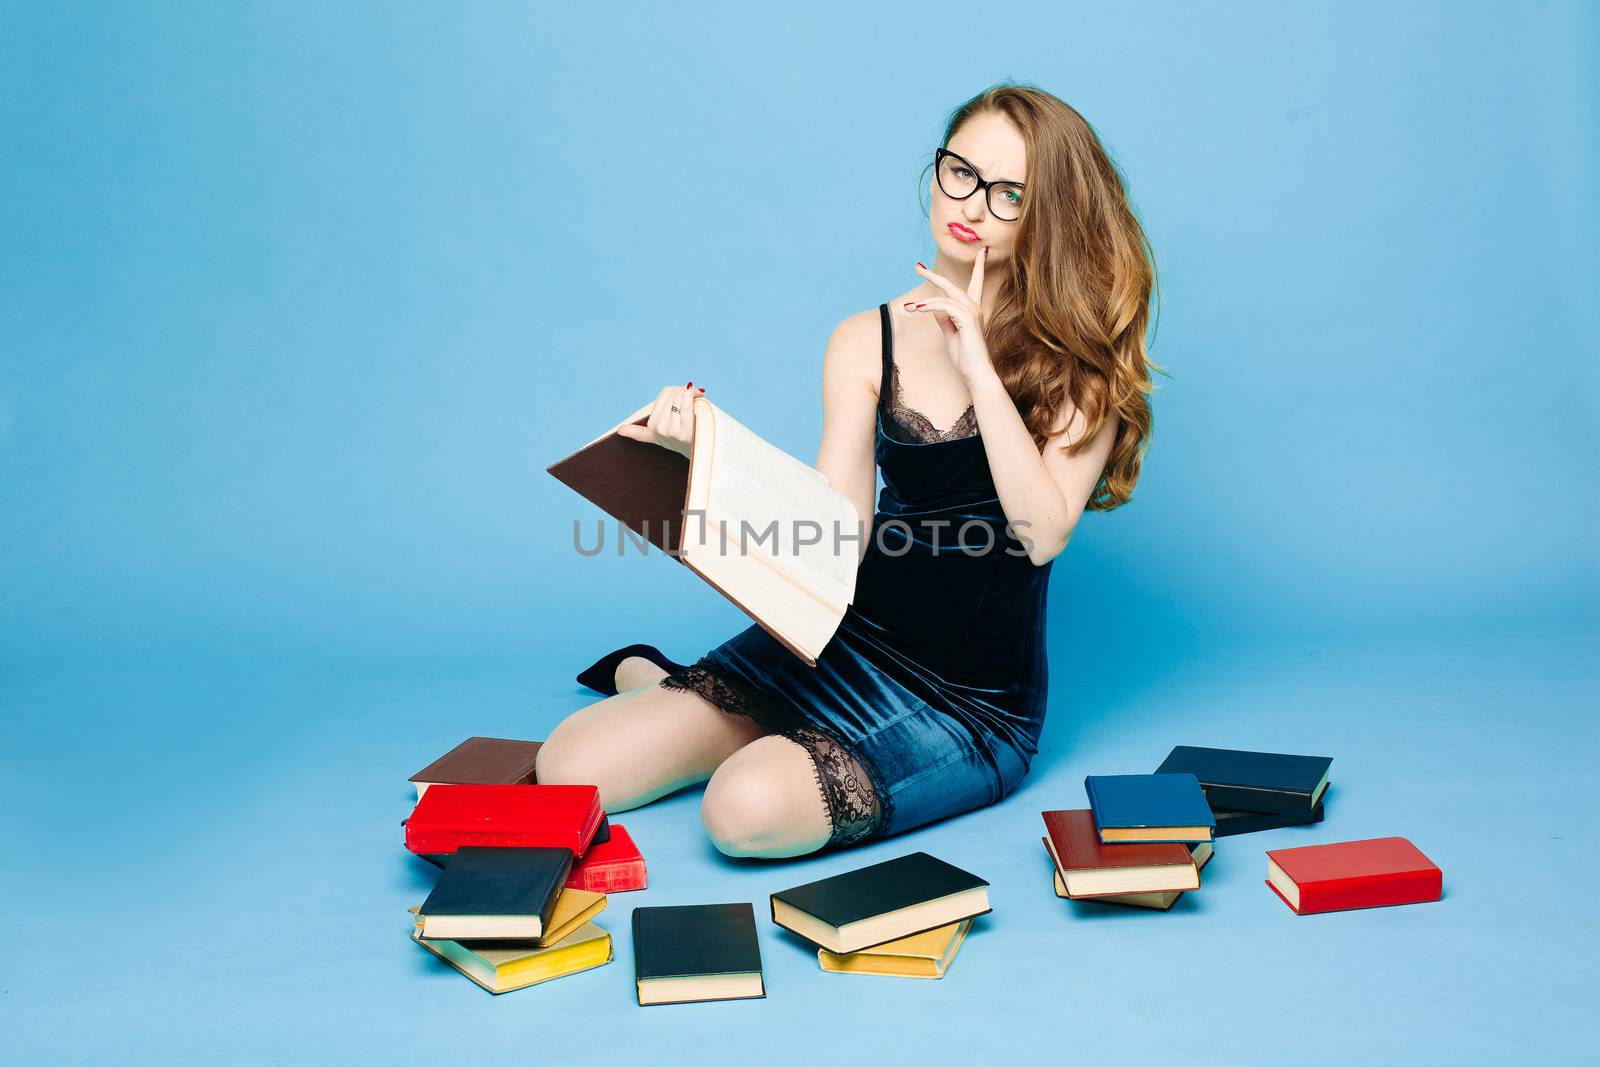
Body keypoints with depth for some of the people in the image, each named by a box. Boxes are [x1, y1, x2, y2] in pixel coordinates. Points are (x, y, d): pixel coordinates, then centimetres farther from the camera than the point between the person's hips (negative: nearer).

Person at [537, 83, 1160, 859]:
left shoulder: (1082, 354, -3)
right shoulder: (868, 343, 2)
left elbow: (1043, 533, -16)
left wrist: (976, 361, -18)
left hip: (973, 704, -2)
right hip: (852, 644, 3)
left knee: (748, 809, -29)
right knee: (570, 767, -10)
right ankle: (648, 677, 23)